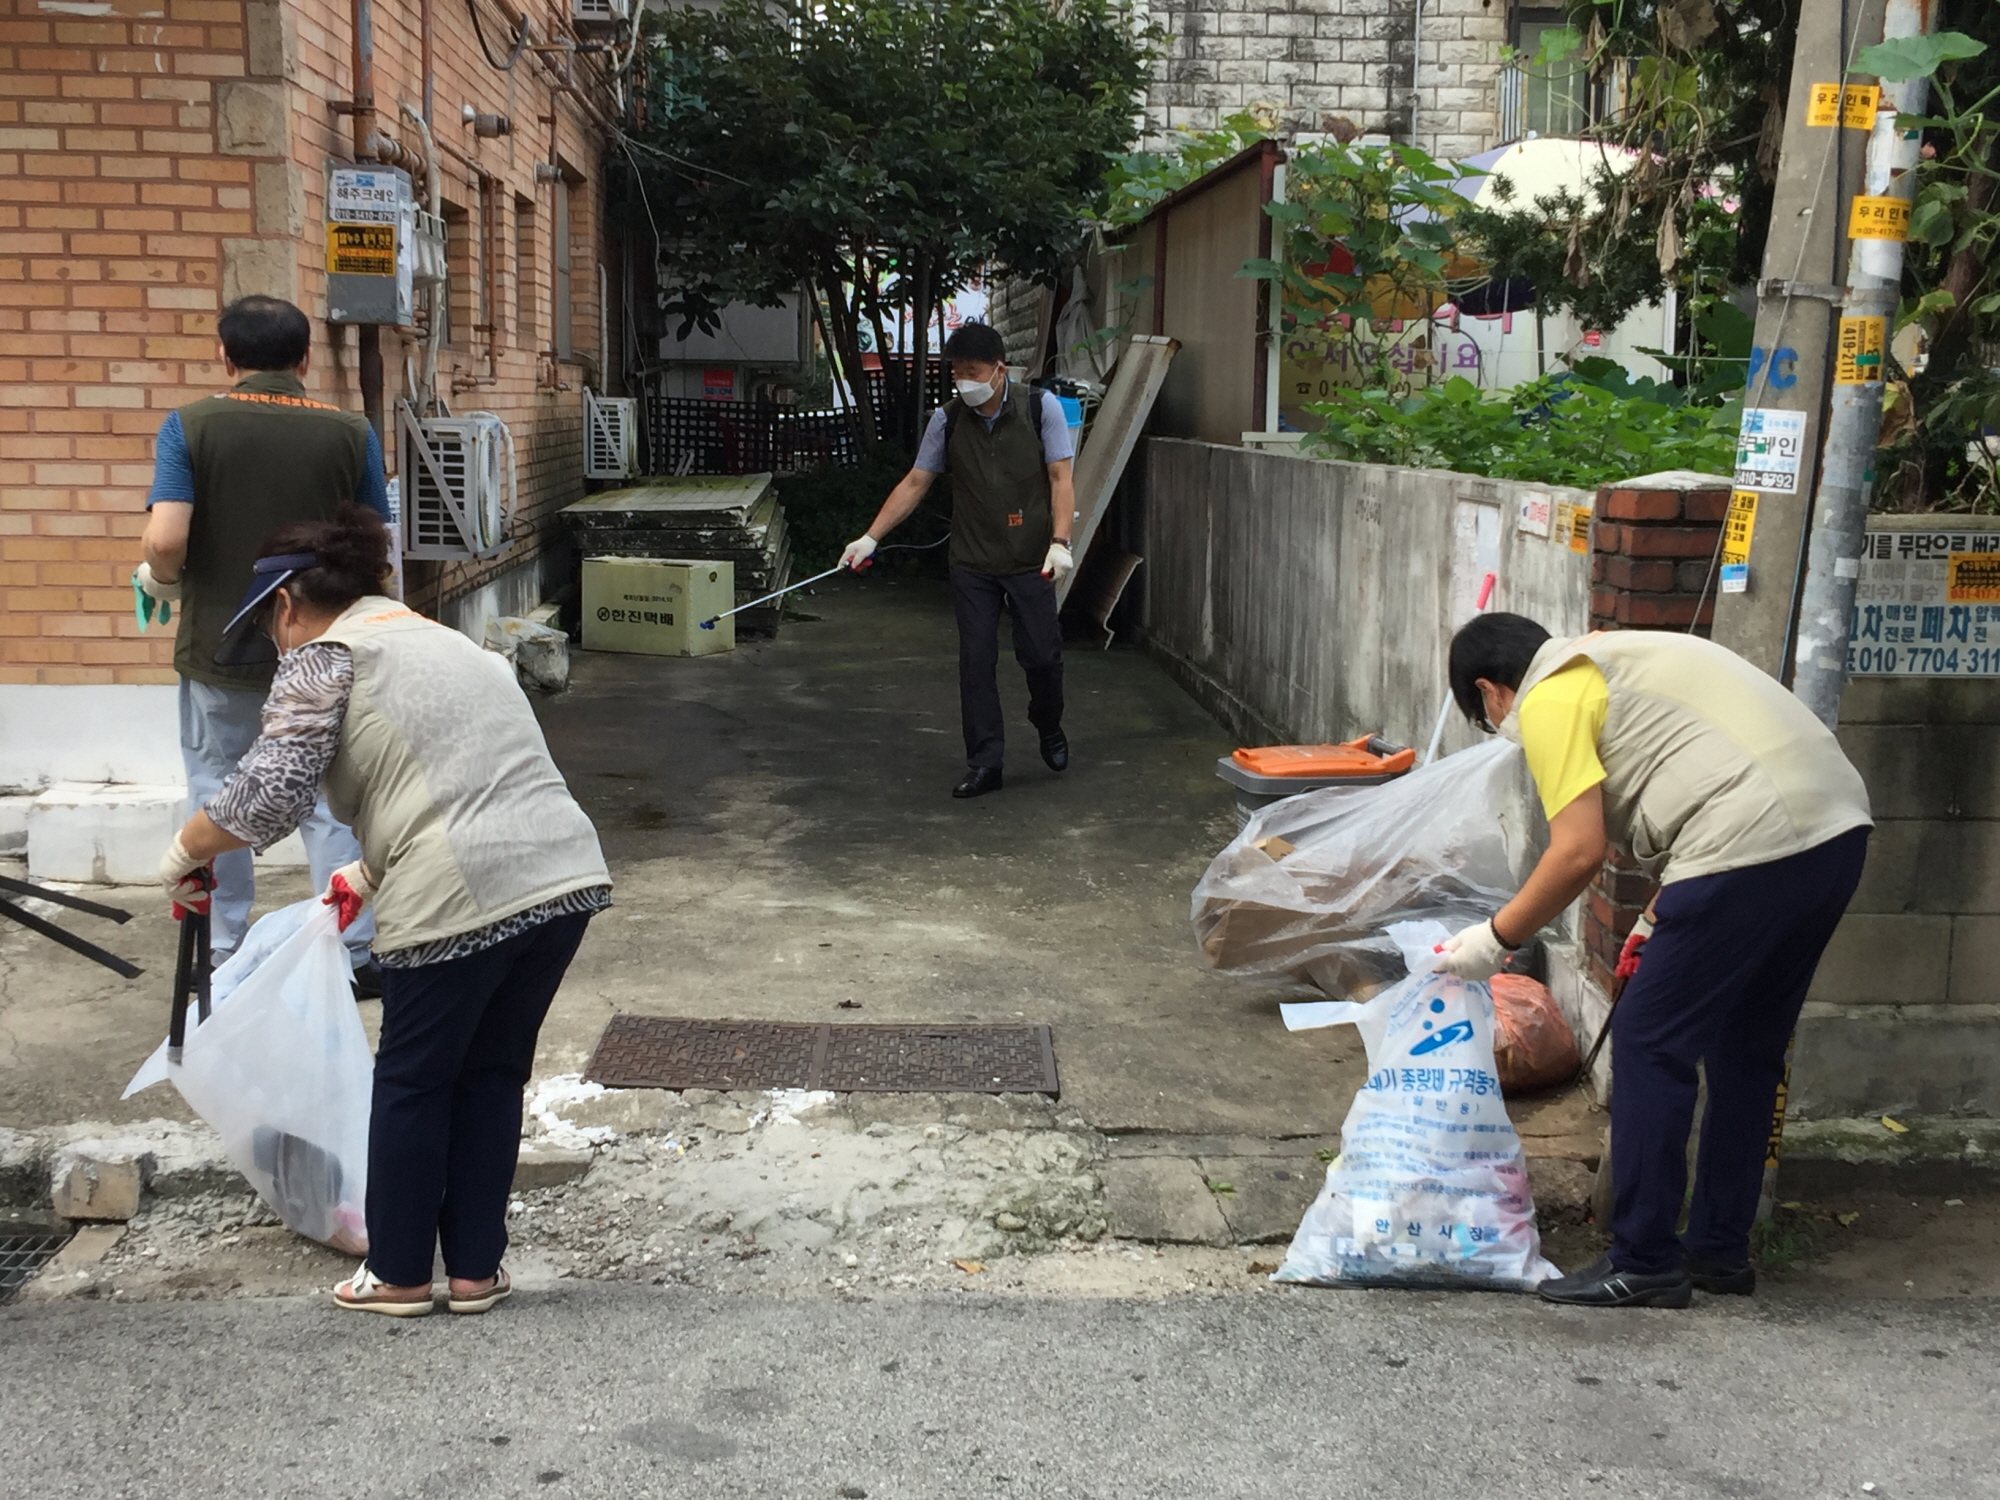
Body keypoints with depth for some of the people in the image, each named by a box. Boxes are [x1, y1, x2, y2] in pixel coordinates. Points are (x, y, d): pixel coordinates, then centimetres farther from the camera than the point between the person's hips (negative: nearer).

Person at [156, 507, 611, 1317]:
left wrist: (187, 851, 8)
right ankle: (476, 1270, 27)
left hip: (463, 900, -7)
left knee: (412, 1082, 12)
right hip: (565, 875, 7)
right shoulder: (446, 642, 27)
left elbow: (272, 790, -8)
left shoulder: (323, 658, 3)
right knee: (492, 1074, 20)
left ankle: (398, 1274, 25)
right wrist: (370, 876, 41)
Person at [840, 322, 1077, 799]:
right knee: (976, 661, 1)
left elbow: (1060, 478, -7)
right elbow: (915, 483, 4)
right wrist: (871, 537, -2)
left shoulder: (1041, 407, -5)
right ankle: (985, 764, 8)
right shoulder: (947, 419, 1)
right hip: (972, 563, 2)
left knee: (1041, 655, 0)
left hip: (1030, 561, -2)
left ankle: (1049, 731, 30)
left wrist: (1060, 542, -18)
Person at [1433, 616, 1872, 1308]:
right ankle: (1720, 1250, 30)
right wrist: (1658, 921, 31)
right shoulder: (1614, 660, 27)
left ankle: (1645, 1265, 7)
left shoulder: (1549, 698, -1)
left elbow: (1579, 851, -9)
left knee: (1650, 1043, 1)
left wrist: (1497, 939, 3)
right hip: (1838, 828, 10)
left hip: (1753, 848, -10)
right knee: (1746, 1048, 19)